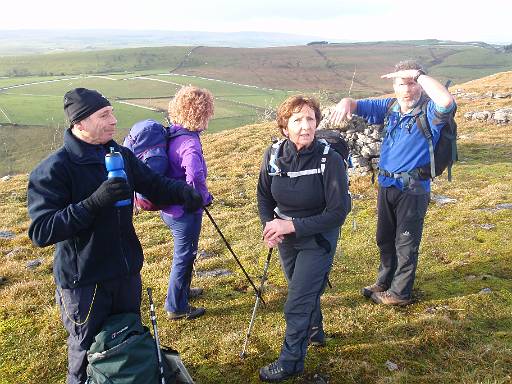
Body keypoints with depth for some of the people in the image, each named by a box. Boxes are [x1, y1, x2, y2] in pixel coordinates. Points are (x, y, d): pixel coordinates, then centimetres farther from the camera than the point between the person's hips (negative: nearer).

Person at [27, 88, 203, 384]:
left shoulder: (122, 156, 0)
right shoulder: (53, 169, -19)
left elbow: (155, 185, 6)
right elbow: (41, 232, -25)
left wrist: (183, 192, -16)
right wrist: (96, 201, -36)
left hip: (127, 271, 6)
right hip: (83, 280, -5)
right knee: (88, 350, 14)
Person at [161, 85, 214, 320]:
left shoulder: (171, 133, 0)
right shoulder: (190, 142, -27)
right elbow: (194, 177, -43)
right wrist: (205, 198, -23)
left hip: (169, 208, 9)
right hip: (185, 211, -8)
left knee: (184, 254, 28)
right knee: (184, 257, 10)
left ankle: (182, 290, 49)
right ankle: (177, 307, 27)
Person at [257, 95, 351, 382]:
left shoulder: (330, 159, -25)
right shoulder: (273, 155, -12)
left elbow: (338, 213, -24)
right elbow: (265, 196, 3)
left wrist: (292, 225, -28)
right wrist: (269, 225, -15)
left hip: (317, 240, -5)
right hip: (286, 237, 5)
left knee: (298, 303, 0)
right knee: (306, 291, 25)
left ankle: (291, 361, 22)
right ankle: (315, 331, 52)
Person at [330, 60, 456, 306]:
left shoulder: (429, 112, -15)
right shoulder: (390, 107, 4)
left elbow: (447, 102, -39)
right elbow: (358, 106, 8)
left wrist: (419, 75, -29)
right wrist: (346, 103, -17)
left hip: (413, 190, -6)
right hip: (386, 186, 7)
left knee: (406, 244, 8)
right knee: (385, 239, 21)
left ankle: (400, 293, 25)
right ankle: (384, 282, 41)